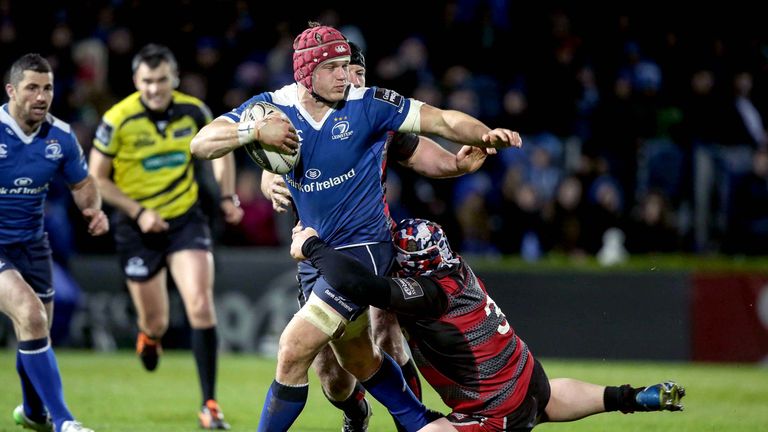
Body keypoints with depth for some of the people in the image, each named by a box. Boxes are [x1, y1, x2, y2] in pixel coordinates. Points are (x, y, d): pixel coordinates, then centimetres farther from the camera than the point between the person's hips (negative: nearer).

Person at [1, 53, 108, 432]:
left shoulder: (60, 137, -4)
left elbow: (82, 183, 11)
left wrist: (93, 208, -9)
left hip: (31, 243, 5)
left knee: (36, 330, 16)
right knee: (31, 317, -24)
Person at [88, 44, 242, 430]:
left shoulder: (192, 110, -7)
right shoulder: (118, 121, -16)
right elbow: (95, 178, -9)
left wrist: (228, 197, 3)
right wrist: (138, 211, -18)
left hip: (185, 220, 1)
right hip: (138, 228, -1)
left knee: (201, 305, -17)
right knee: (156, 322, 7)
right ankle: (149, 335, 49)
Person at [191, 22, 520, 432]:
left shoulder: (368, 104, -12)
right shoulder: (273, 106, -5)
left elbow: (442, 120, -10)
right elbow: (201, 144, -12)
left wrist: (486, 135, -29)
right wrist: (254, 130, -29)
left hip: (362, 247, -5)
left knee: (294, 350, -14)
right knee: (358, 360, 20)